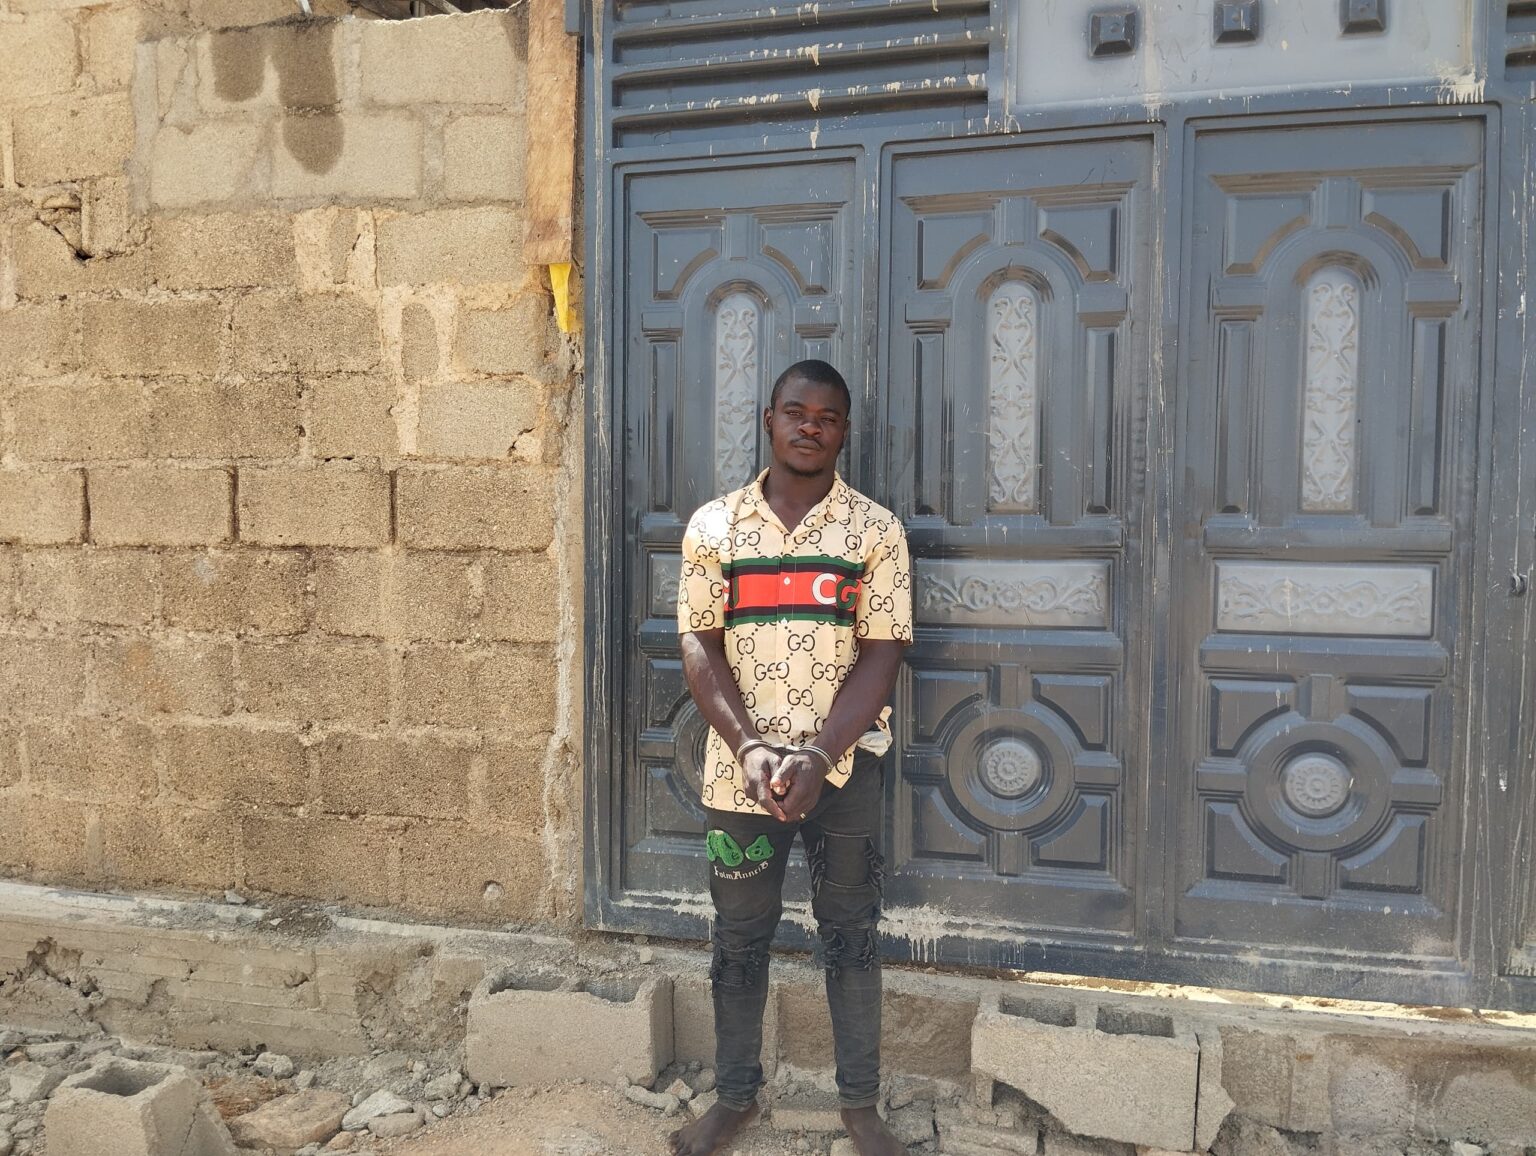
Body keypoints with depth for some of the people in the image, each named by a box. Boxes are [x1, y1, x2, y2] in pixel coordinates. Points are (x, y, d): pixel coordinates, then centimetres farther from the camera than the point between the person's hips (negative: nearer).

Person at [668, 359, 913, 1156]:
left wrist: (816, 756, -17)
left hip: (845, 767, -1)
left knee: (849, 937, 11)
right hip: (739, 768, 1)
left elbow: (881, 655, -7)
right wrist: (750, 747, -14)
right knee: (739, 939, 13)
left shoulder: (875, 530, -2)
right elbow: (700, 647, -2)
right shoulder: (713, 527, 1)